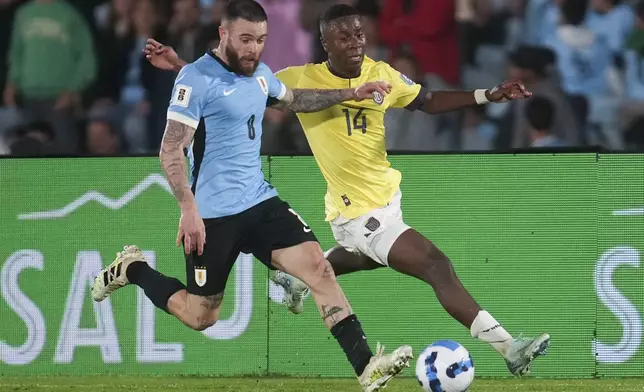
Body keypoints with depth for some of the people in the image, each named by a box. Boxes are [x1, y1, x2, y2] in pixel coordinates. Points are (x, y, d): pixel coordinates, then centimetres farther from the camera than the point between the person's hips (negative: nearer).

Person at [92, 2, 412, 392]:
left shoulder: (259, 73, 9)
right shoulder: (198, 78, -16)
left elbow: (295, 99, 31)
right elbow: (171, 149, -17)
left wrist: (351, 94, 21)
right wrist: (189, 209, -25)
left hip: (260, 200, 6)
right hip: (214, 212, -6)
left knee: (318, 266, -14)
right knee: (201, 316, 5)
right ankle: (132, 269, 30)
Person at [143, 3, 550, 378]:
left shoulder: (382, 75, -3)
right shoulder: (301, 80, -15)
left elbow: (428, 101, 11)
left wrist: (488, 96, 2)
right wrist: (180, 67, -16)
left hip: (387, 194, 7)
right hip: (360, 212, -7)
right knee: (438, 266, -16)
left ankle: (298, 279, 59)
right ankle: (509, 349, -12)